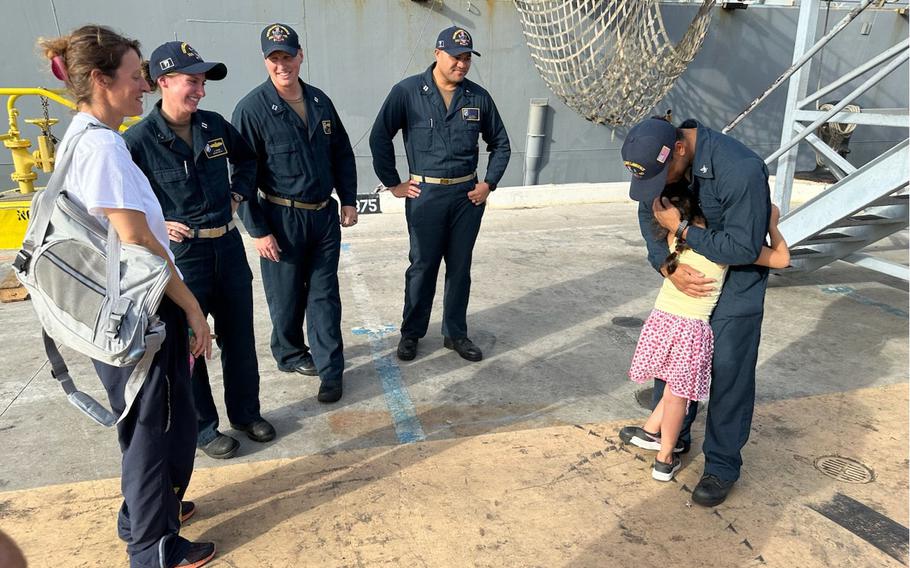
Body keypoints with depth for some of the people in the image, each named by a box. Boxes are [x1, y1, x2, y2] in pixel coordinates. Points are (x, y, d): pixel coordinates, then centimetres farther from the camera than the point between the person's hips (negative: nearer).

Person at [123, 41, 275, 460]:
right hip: (181, 253, -5)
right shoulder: (138, 140, -13)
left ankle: (246, 412, 33)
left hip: (228, 245, 5)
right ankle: (202, 428, 27)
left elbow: (247, 159, 21)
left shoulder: (215, 126, 1)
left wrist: (238, 194, 10)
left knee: (239, 336, 14)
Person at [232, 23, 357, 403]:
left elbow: (342, 154, 14)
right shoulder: (252, 109, -11)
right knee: (286, 296, 10)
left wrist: (348, 200, 10)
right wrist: (257, 230, -13)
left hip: (325, 215, 4)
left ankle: (331, 371, 16)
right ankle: (289, 354, 34)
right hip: (281, 219, -4)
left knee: (324, 296, 8)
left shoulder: (320, 102, 5)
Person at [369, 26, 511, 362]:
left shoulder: (478, 97, 3)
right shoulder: (407, 92, -6)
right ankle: (411, 332, 22)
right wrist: (393, 184, -2)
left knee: (460, 267, 10)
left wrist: (489, 183, 5)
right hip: (425, 195, -3)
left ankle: (455, 333, 25)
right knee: (422, 267, 5)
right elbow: (379, 137, -2)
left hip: (467, 195, 3)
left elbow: (500, 144, 14)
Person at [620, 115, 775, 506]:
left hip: (736, 279, -6)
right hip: (690, 271, 6)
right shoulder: (661, 159, -15)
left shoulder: (741, 169, -34)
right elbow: (648, 211, -2)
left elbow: (743, 248, -30)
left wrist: (680, 228, -25)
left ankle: (722, 465, 16)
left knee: (728, 371, -1)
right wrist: (668, 268, -15)